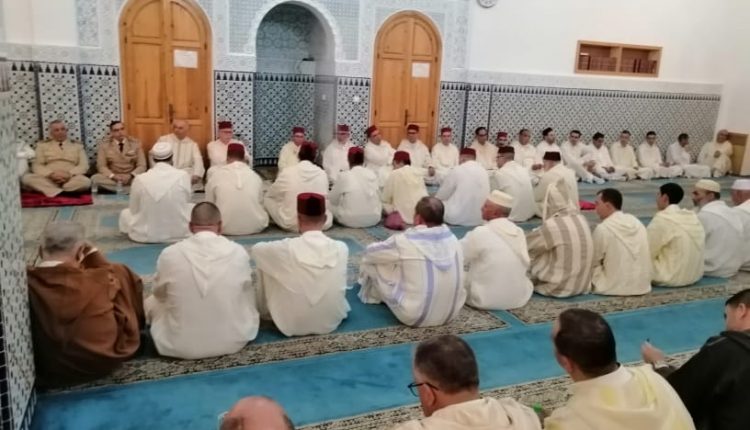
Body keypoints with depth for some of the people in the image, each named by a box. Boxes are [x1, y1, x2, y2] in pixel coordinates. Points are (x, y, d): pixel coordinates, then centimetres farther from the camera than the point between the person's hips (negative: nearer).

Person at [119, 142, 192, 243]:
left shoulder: (140, 179, -5)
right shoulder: (183, 175, -9)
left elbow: (134, 209, 6)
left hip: (145, 234, 2)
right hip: (179, 232, -2)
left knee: (125, 213, 33)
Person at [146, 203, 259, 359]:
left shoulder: (169, 254, -11)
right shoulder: (239, 252, -10)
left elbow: (159, 294, 9)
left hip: (181, 346, 0)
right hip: (232, 341, 0)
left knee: (151, 301, 25)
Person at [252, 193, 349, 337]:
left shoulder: (287, 248, -21)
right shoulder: (341, 248, -12)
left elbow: (256, 249, 0)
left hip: (293, 325, -3)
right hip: (333, 321, 3)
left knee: (266, 268, 13)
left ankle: (266, 312, 34)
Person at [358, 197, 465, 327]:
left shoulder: (405, 241, -18)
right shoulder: (452, 238, -3)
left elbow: (369, 252, 0)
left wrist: (393, 253, 21)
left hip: (414, 317, -5)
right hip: (451, 314, 5)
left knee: (371, 261, 10)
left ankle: (374, 295, 40)